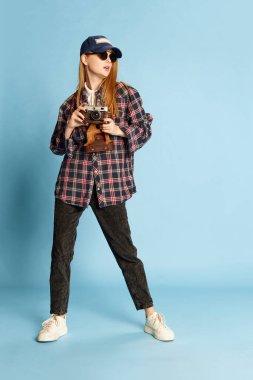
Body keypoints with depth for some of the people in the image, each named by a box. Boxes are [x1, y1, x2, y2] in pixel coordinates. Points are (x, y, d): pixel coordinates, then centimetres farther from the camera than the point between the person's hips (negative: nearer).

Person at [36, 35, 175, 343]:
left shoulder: (125, 93, 4)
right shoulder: (70, 103, 10)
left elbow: (144, 129, 3)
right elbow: (57, 147, 13)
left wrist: (118, 129, -14)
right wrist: (69, 128, -7)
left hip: (110, 183, -2)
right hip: (73, 182, 3)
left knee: (125, 249, 2)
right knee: (61, 251, 5)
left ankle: (151, 317, 17)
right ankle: (58, 319, 21)